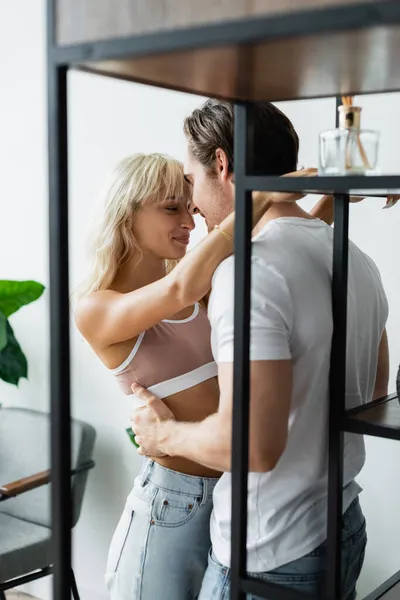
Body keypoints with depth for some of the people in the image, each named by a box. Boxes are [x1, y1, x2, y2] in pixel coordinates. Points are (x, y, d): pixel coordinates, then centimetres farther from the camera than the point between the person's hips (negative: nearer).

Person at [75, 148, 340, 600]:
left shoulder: (205, 288, 4)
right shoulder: (95, 309, -14)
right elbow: (180, 290, -33)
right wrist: (260, 197, -31)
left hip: (239, 491, 6)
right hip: (174, 500, -5)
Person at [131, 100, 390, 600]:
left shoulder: (251, 270, -24)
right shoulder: (357, 260, 4)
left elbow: (253, 444, -29)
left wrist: (166, 434, -11)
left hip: (271, 560, -8)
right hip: (345, 528, 8)